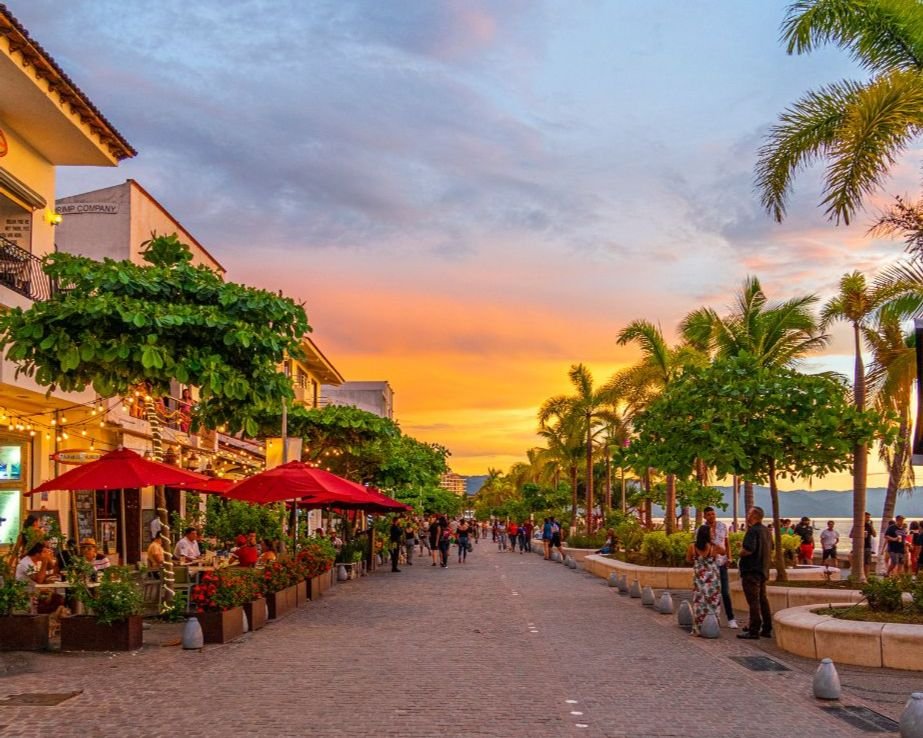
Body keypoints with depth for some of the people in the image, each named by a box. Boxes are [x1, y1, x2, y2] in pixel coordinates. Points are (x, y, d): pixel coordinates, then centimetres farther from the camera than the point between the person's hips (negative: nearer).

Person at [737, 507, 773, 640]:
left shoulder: (753, 531, -18)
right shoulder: (766, 530, 12)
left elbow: (748, 550, -28)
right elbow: (770, 550, 24)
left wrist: (741, 551, -10)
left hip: (751, 570, -9)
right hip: (763, 570, 9)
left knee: (753, 601, -6)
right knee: (763, 599, 15)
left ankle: (753, 630, -4)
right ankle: (767, 629, 19)